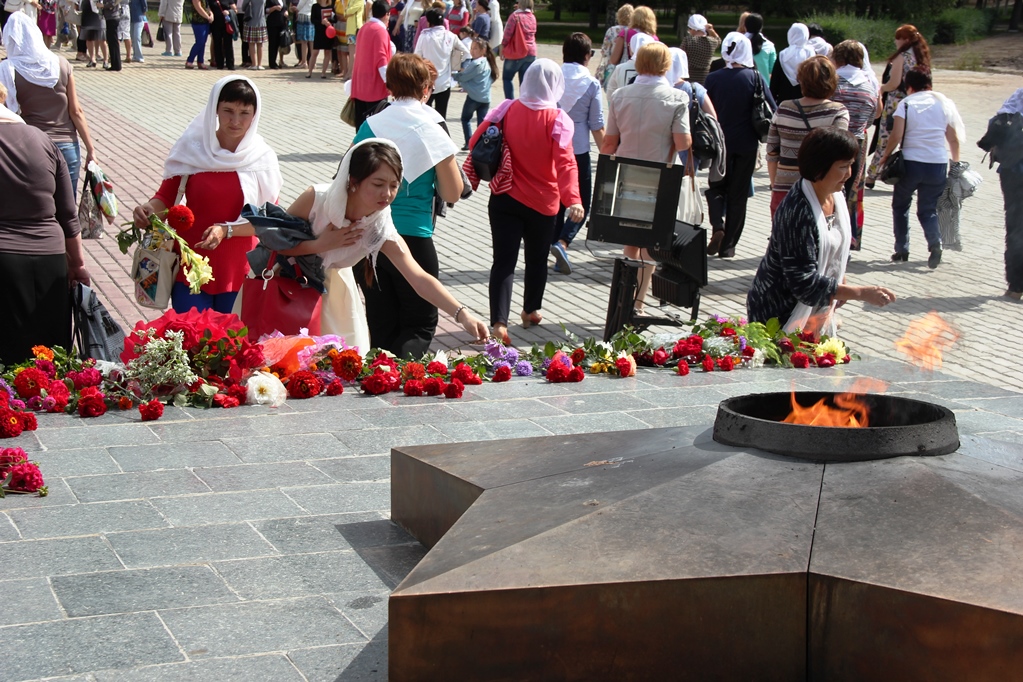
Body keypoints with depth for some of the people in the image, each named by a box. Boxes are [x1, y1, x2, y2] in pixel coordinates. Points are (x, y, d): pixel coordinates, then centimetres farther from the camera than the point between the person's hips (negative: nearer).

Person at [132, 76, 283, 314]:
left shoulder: (262, 158, -4)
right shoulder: (191, 149, -4)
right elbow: (166, 196, 1)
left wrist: (226, 230, -19)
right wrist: (149, 209, -20)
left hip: (238, 273, 0)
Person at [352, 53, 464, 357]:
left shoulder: (369, 126, 2)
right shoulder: (431, 129, -8)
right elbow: (452, 193, -6)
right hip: (413, 237, -4)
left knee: (381, 326, 15)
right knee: (421, 325, 6)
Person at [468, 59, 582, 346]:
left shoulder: (507, 110, -5)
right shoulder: (557, 120, -14)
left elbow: (475, 142, -3)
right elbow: (565, 162, -25)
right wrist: (572, 199, -33)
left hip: (504, 198, 1)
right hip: (541, 202, -1)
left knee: (504, 260, -1)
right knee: (537, 258, 20)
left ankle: (499, 321, -15)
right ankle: (531, 311, 37)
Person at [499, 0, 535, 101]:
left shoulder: (515, 16, -11)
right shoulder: (532, 17, 7)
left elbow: (507, 35, -12)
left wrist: (502, 49, 1)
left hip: (516, 53, -5)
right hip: (530, 53, 5)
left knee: (507, 78, 9)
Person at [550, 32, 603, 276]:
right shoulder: (591, 84, -6)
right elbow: (597, 126, -5)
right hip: (578, 151, -3)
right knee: (582, 203, 6)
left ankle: (556, 249, 17)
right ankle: (562, 242, -15)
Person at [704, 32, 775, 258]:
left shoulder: (713, 78, -6)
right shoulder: (755, 77, -9)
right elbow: (772, 110, -8)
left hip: (719, 143, 1)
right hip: (746, 144, -1)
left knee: (717, 187, 17)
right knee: (738, 193, 9)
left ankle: (718, 227, -8)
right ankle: (728, 245, 10)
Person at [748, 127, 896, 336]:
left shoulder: (836, 198, 0)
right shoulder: (798, 210, -27)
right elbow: (804, 281, -29)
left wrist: (840, 284, 11)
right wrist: (860, 293, -30)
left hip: (818, 310, 8)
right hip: (780, 313, -8)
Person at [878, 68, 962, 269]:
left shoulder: (906, 103, -3)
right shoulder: (944, 103, 6)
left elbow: (896, 136, -13)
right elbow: (954, 139, 7)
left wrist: (885, 156, 1)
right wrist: (955, 162, 20)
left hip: (911, 162, -2)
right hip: (938, 164, 3)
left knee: (900, 205, 18)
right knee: (928, 208, 13)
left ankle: (901, 251, 16)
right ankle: (935, 241, -14)